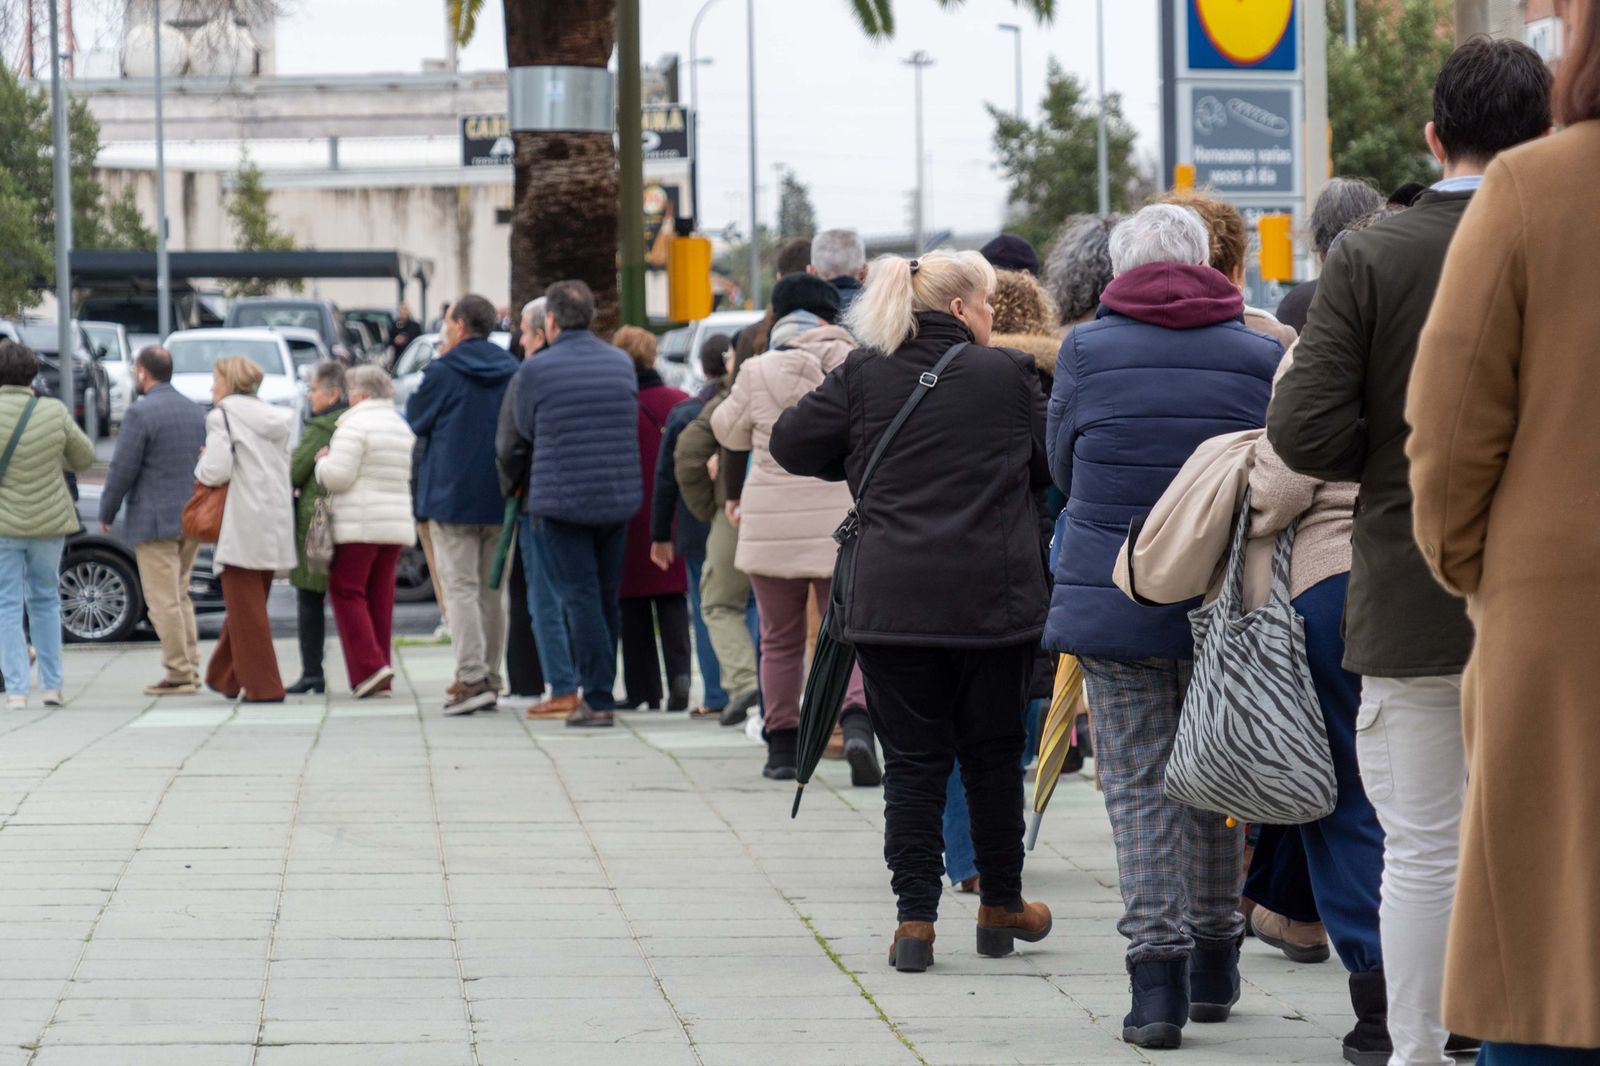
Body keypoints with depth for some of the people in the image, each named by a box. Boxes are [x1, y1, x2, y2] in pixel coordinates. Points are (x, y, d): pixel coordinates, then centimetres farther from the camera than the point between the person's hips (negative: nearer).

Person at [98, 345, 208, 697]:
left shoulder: (140, 413, -13)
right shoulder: (196, 411, 11)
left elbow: (123, 469, -13)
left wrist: (106, 512, -2)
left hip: (154, 520, -7)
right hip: (192, 519, 8)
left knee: (163, 600, -3)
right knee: (179, 595, 17)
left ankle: (178, 673, -4)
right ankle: (190, 667, 14)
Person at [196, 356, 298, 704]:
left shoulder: (224, 416, -8)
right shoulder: (274, 417, 14)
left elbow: (217, 470, -17)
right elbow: (288, 469, 13)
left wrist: (202, 466, 4)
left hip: (244, 527, -7)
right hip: (275, 527, 7)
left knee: (247, 608, -2)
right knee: (247, 606, 18)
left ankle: (263, 685, -4)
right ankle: (225, 676, 28)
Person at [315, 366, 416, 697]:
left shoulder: (354, 426, -10)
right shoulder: (404, 428, 16)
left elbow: (338, 476, -16)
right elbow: (413, 477, 19)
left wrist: (323, 461, 4)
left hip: (360, 524, -8)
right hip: (396, 522, 8)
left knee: (346, 590, -3)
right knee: (380, 595, 9)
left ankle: (369, 666, -16)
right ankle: (382, 679, 7)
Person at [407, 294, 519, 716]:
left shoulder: (442, 374, -9)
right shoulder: (511, 372, 6)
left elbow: (414, 422, 2)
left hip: (453, 497, -5)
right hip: (501, 500, 5)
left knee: (460, 589, -5)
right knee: (492, 592, 11)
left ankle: (472, 678, -14)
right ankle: (490, 678, 12)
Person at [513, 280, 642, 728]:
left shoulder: (537, 369, -8)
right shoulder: (622, 364, 6)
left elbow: (525, 428, 5)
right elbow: (629, 423, 12)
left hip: (562, 501, -5)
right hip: (619, 499, 5)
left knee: (580, 598, -3)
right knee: (607, 598, 14)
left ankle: (597, 699, -8)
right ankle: (600, 690, 21)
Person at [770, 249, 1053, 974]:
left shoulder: (863, 376, 0)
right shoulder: (1008, 376, -2)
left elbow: (791, 444, 3)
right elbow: (1053, 466, 7)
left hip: (892, 603, 1)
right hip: (994, 600, -1)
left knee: (912, 757, 4)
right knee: (993, 752, 13)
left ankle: (915, 917, -2)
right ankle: (1000, 906, 25)